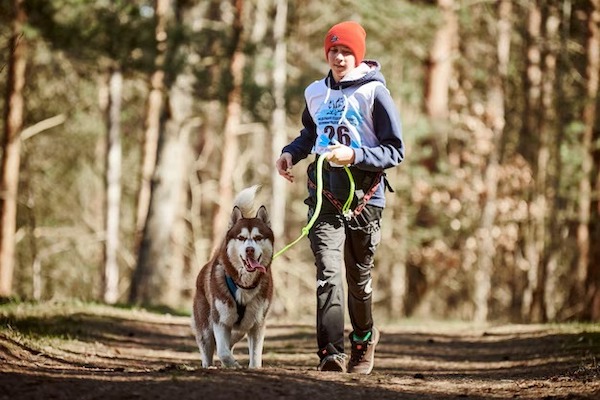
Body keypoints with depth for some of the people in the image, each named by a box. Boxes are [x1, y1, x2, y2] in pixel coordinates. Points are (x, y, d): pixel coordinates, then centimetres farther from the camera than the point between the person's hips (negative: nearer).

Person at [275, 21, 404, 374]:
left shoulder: (374, 93, -5)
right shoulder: (316, 93, 10)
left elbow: (395, 151, -7)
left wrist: (355, 155, -21)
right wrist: (291, 152, 10)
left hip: (364, 199, -3)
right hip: (324, 198, 3)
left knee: (359, 277, 12)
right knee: (328, 274, -14)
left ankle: (364, 339, 37)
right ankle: (332, 353, -21)